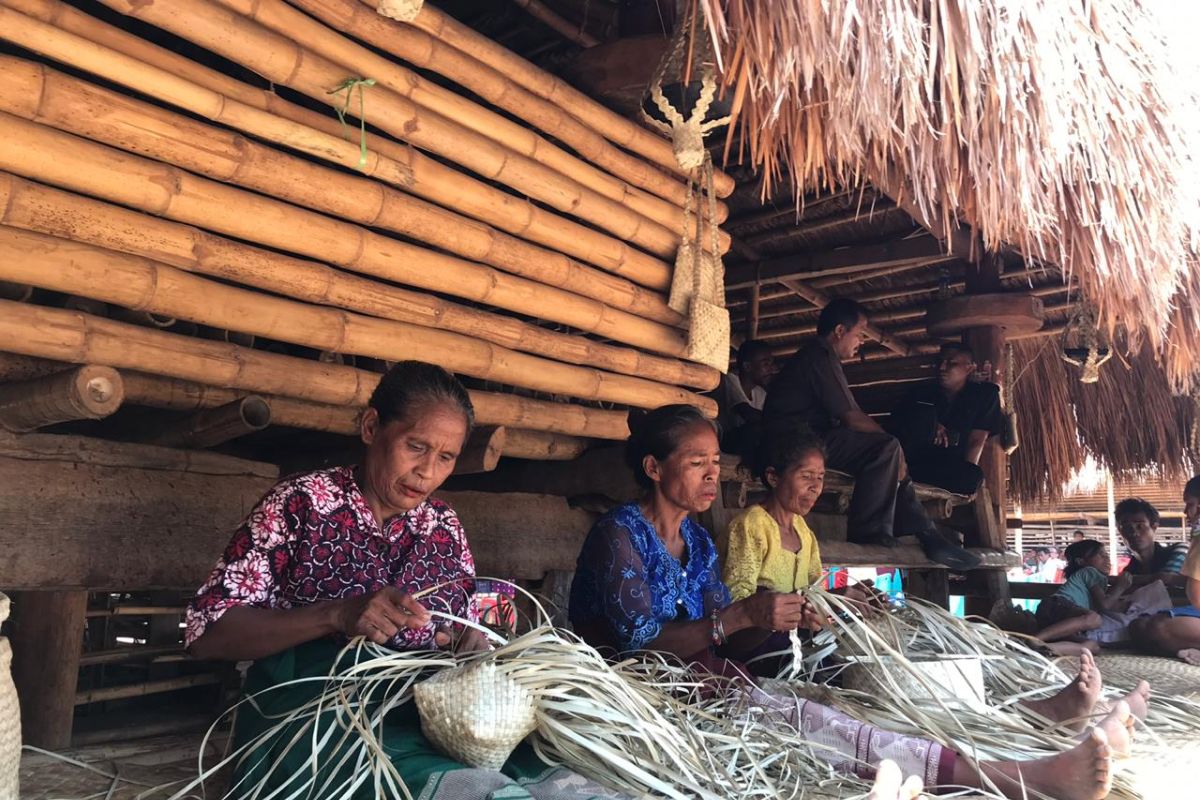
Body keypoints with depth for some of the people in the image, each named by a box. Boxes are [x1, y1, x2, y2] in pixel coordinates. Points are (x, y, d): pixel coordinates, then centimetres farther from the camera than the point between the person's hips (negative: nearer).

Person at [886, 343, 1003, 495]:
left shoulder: (983, 395, 5)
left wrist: (965, 475, -17)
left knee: (973, 476, -36)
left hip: (951, 467, 0)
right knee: (924, 414, -23)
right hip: (913, 456, 0)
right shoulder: (923, 391, 9)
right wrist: (930, 427, -15)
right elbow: (893, 422, 2)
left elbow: (977, 440, -4)